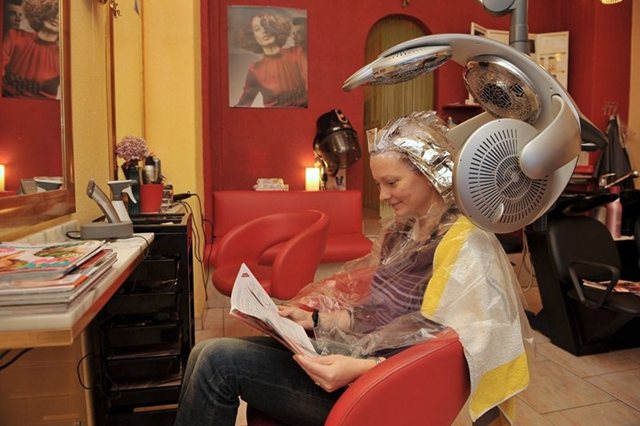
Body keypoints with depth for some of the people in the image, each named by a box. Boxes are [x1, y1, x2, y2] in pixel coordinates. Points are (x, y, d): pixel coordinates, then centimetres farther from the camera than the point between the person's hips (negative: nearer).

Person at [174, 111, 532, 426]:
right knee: (207, 354, -2)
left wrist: (359, 368, -30)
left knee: (220, 361, -16)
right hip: (357, 353, 9)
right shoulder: (405, 231, 13)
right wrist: (315, 319, 5)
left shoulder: (464, 244, -15)